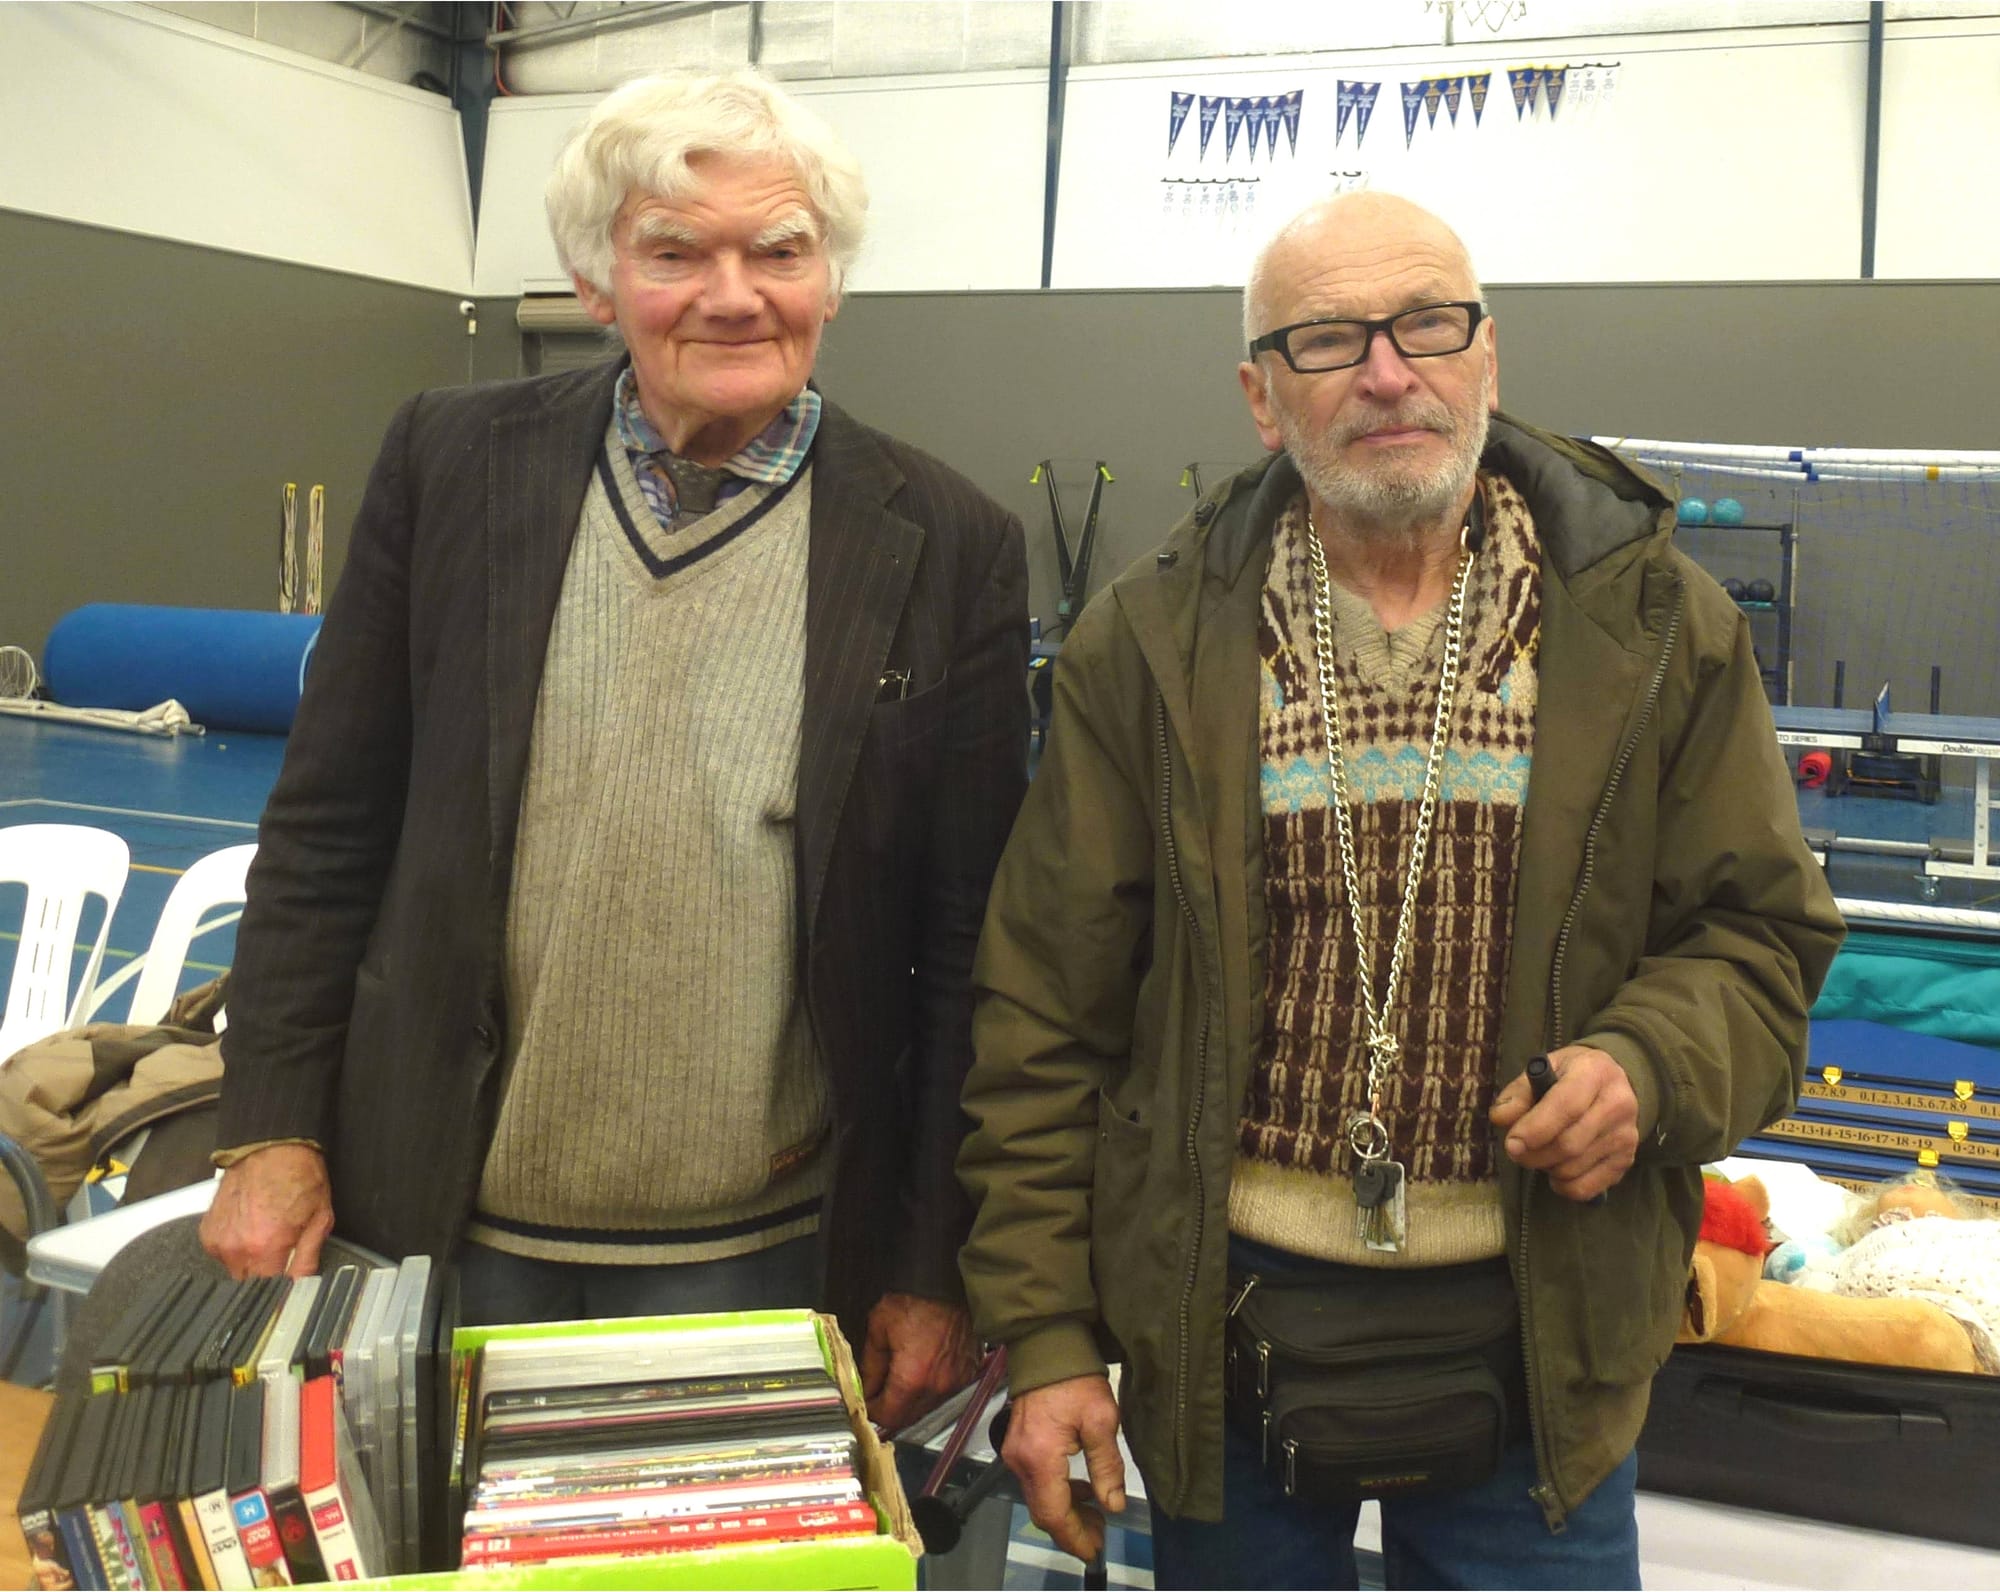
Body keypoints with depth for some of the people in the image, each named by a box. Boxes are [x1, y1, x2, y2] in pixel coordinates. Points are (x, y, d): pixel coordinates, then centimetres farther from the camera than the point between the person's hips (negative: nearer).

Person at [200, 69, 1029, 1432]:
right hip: (444, 1222, 2)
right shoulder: (454, 463, -2)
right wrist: (273, 1136, -1)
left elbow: (968, 949, -3)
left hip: (761, 1256, -1)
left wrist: (937, 1269, -2)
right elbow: (326, 830, 3)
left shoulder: (947, 548, -7)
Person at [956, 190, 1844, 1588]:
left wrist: (1652, 1064, -16)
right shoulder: (1152, 646, -2)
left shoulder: (1654, 629, 0)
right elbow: (1048, 1010, -2)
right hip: (1225, 1328, 0)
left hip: (1538, 1336, 0)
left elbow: (1759, 929, 6)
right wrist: (1046, 1334, -4)